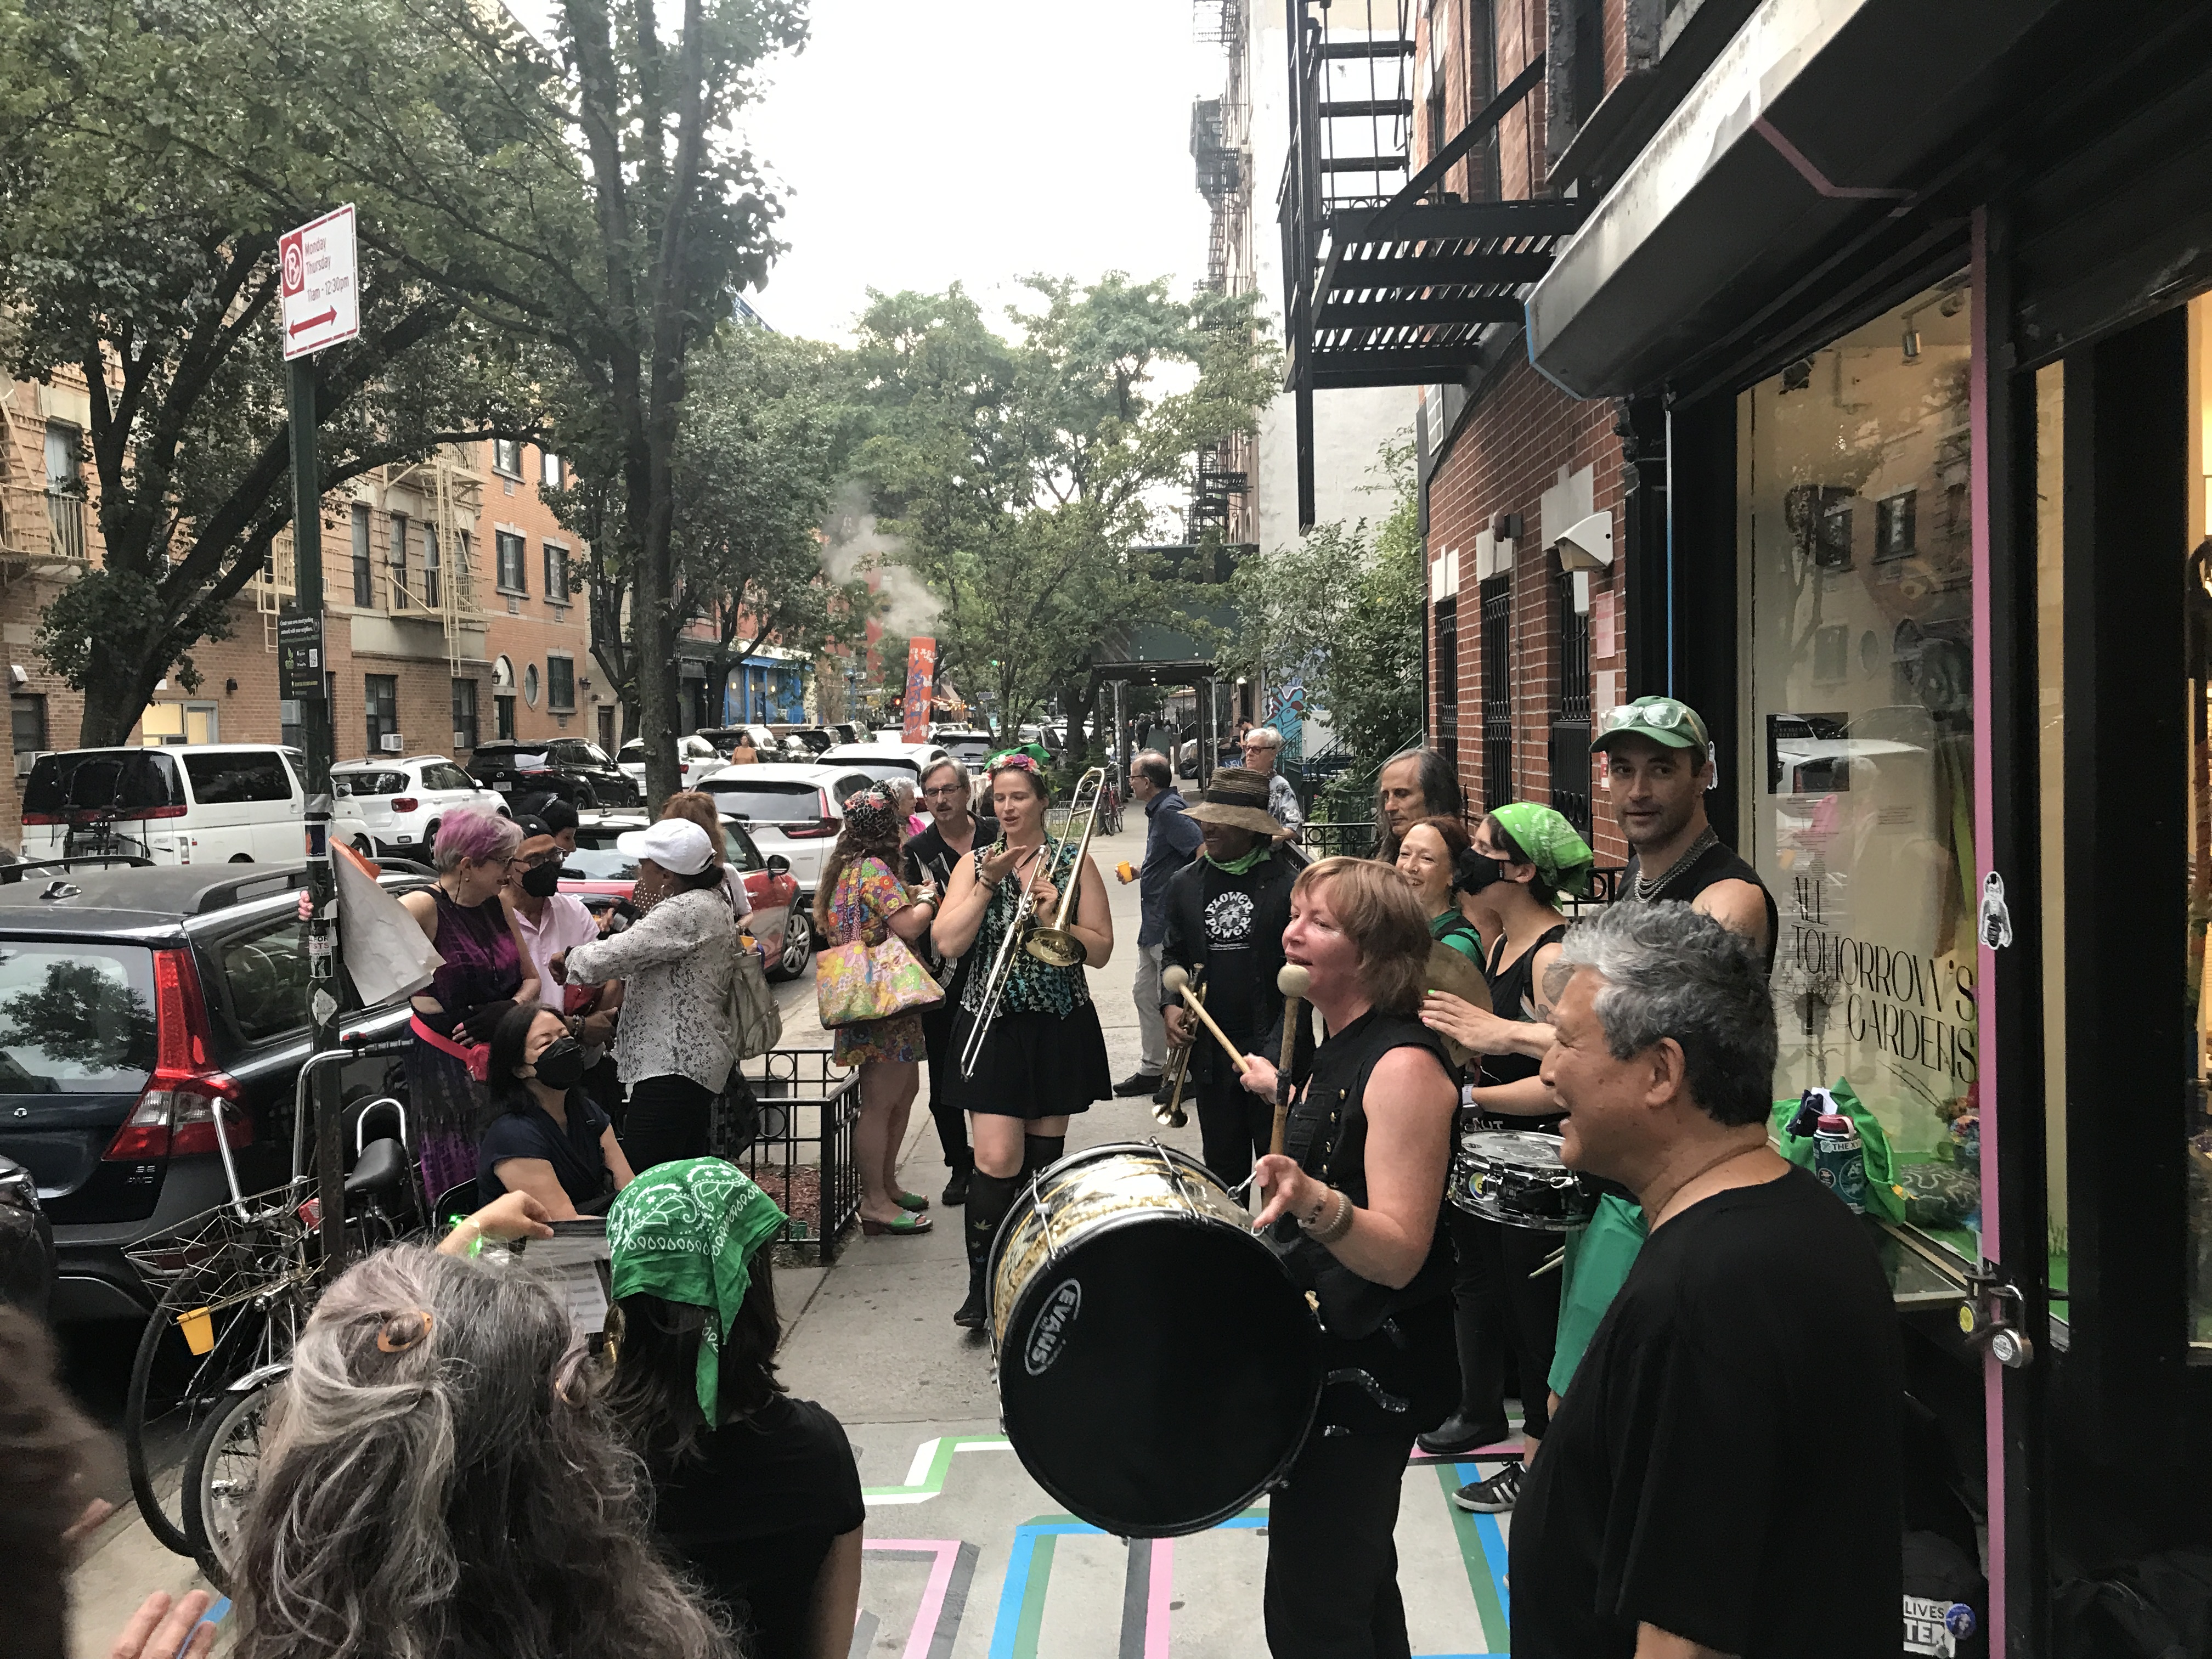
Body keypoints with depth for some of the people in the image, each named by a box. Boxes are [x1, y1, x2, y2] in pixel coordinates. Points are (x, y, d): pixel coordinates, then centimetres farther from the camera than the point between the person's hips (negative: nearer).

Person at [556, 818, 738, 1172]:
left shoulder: (688, 911, -17)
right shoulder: (709, 903, 17)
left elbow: (612, 957, -20)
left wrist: (569, 959, -2)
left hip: (673, 1066, -11)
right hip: (695, 1061, 11)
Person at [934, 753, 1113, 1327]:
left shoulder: (1073, 862, 3)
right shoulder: (974, 864, 5)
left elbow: (1100, 951, -2)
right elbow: (949, 943, -9)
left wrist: (1055, 917, -17)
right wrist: (988, 883, -14)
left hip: (1059, 1026, 1)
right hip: (993, 1023, 0)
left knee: (1044, 1160, 8)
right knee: (997, 1161, -10)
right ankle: (981, 1288, 1)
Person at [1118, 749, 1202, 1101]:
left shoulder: (1170, 811, -18)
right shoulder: (1159, 810, 14)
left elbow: (1205, 852, -28)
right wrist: (1140, 872, 16)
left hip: (1171, 925, -11)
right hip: (1154, 923, 11)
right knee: (1146, 993, 16)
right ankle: (1152, 1069, 25)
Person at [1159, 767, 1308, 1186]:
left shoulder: (1290, 883, -8)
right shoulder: (1185, 885, 8)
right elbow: (1173, 955, 19)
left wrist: (1276, 1051, -16)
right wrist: (1170, 1005, -1)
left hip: (1275, 1055, -4)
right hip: (1211, 1054, 4)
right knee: (1223, 1171, 14)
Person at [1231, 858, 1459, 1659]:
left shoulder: (1404, 1066, -21)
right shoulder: (1337, 1052, 8)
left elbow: (1399, 1254, -28)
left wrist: (1312, 1200, -43)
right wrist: (1288, 1097, 19)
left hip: (1371, 1373, -10)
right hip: (1326, 1352, 10)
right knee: (1358, 1583, 25)